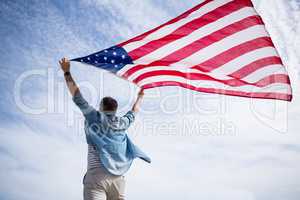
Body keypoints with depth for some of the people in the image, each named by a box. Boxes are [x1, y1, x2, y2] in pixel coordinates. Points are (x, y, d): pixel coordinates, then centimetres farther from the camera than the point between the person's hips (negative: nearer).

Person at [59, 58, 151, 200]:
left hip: (96, 176, -4)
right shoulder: (122, 123, 16)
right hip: (118, 178, 4)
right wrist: (140, 97, 55)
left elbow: (77, 97, 7)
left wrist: (67, 72, 16)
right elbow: (134, 112, 37)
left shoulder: (95, 117, 5)